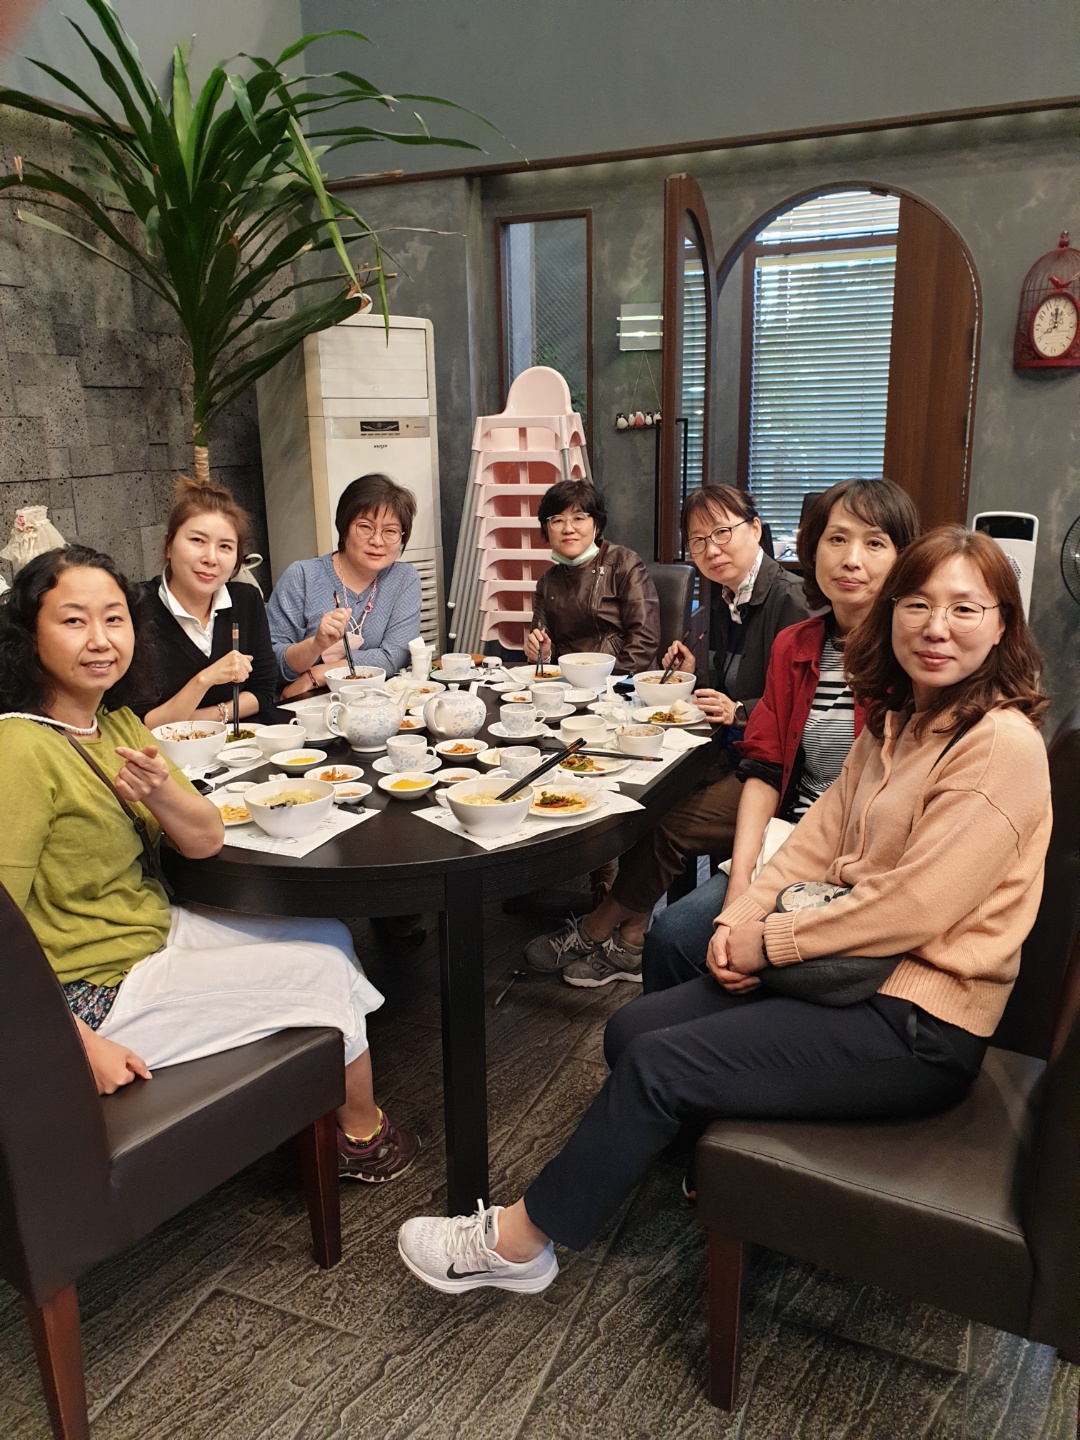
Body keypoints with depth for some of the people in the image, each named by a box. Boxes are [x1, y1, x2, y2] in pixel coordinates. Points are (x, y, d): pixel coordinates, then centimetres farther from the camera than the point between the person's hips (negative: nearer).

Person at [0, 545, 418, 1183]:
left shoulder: (115, 723, 2)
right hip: (101, 991, -8)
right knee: (325, 967, -3)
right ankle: (363, 1131, 25)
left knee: (331, 936, 11)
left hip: (158, 931, 9)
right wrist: (83, 1043, -25)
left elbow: (206, 839, -1)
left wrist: (163, 795, -24)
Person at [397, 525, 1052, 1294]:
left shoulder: (1002, 745, -18)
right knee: (633, 1028, -1)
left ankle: (520, 1239, 6)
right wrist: (741, 918, -7)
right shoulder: (896, 720, 10)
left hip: (917, 1026, -8)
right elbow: (821, 834, 9)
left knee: (660, 1064, -13)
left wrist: (767, 942, -15)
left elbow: (912, 907, -23)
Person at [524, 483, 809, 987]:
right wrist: (695, 676, 2)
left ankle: (595, 929, 3)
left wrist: (739, 714, -25)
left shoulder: (789, 599, -16)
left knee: (671, 824, -19)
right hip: (736, 753, 8)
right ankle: (630, 943, -5)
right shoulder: (726, 597, 11)